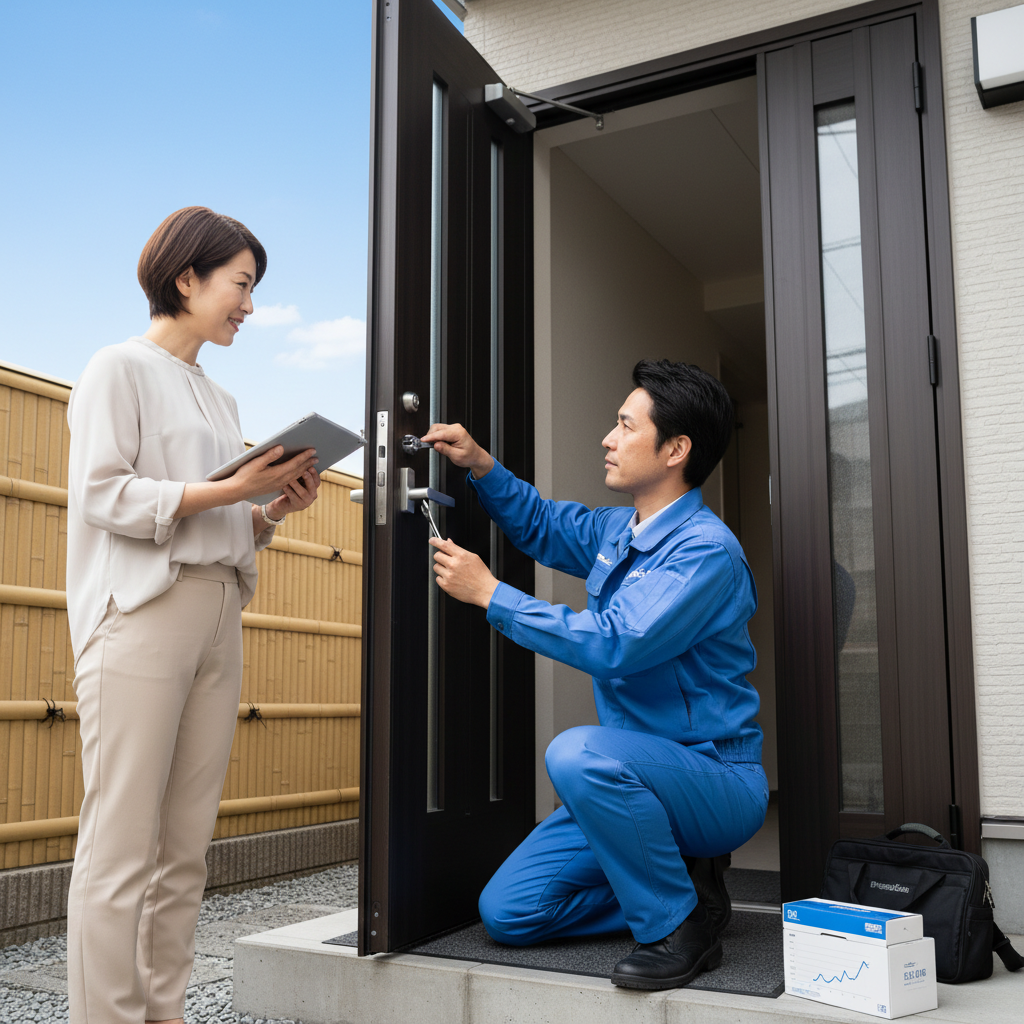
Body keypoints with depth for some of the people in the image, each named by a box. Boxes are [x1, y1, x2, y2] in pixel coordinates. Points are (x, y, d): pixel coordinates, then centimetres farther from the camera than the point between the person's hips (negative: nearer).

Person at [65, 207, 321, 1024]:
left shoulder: (221, 400, 23)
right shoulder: (121, 369, 2)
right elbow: (105, 497, -9)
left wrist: (276, 509, 4)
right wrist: (231, 489, -14)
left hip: (220, 616, 7)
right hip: (143, 613, -7)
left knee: (187, 845, 5)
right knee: (123, 845, -8)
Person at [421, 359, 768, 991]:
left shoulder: (706, 548, -20)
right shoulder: (616, 531, 8)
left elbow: (614, 645, -28)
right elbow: (542, 526, 28)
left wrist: (491, 594, -21)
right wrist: (480, 464, 12)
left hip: (717, 780, -8)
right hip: (637, 778, 8)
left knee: (578, 753, -38)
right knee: (507, 913, -1)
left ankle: (680, 927, -15)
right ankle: (679, 881, 12)